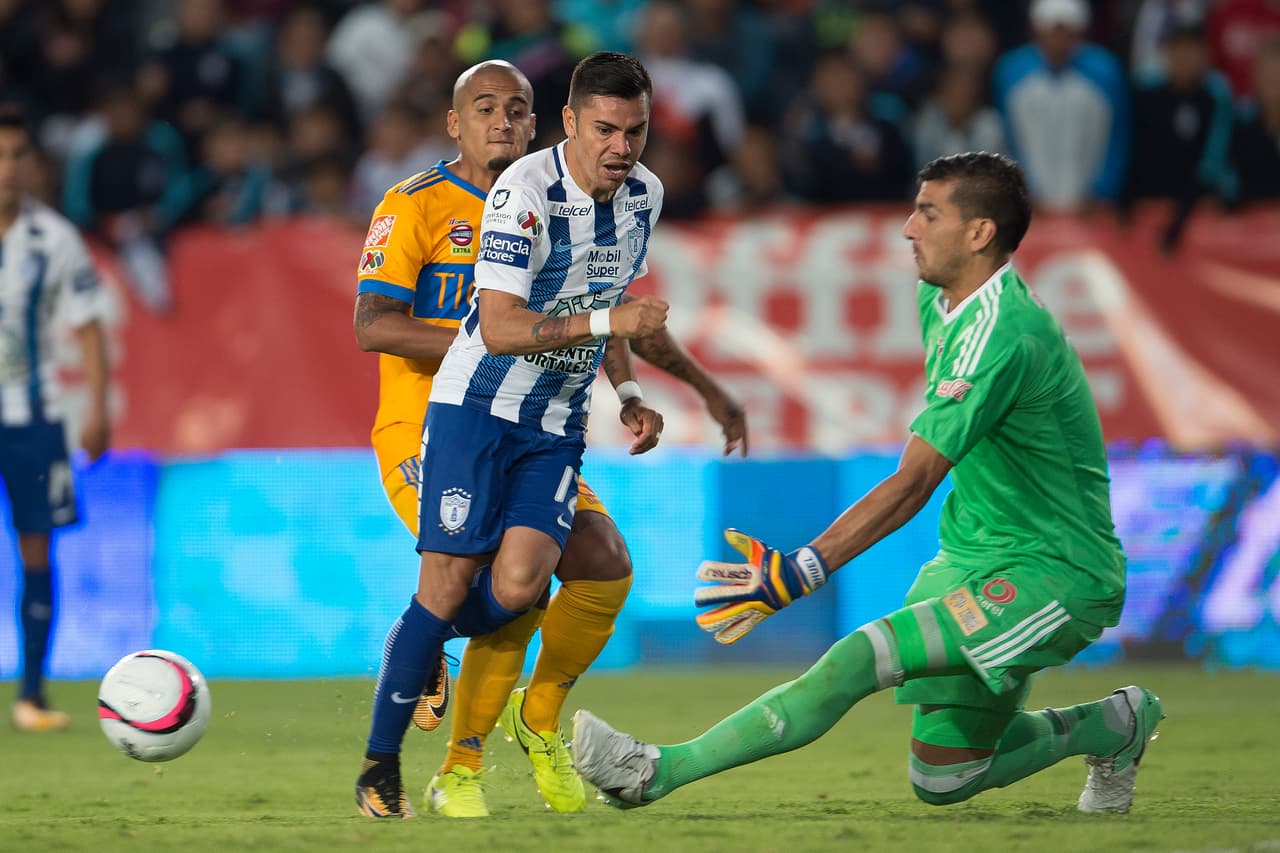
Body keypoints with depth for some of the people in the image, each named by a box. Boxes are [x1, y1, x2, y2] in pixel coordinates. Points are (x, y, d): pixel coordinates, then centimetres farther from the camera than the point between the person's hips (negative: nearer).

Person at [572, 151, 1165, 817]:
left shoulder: (1000, 337, -24)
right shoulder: (939, 300, 7)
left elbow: (912, 484, -28)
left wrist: (804, 571, -33)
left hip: (1057, 580, -10)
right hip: (976, 563, 10)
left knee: (860, 659, -26)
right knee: (943, 781, 10)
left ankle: (658, 772, -27)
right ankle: (1117, 724, 31)